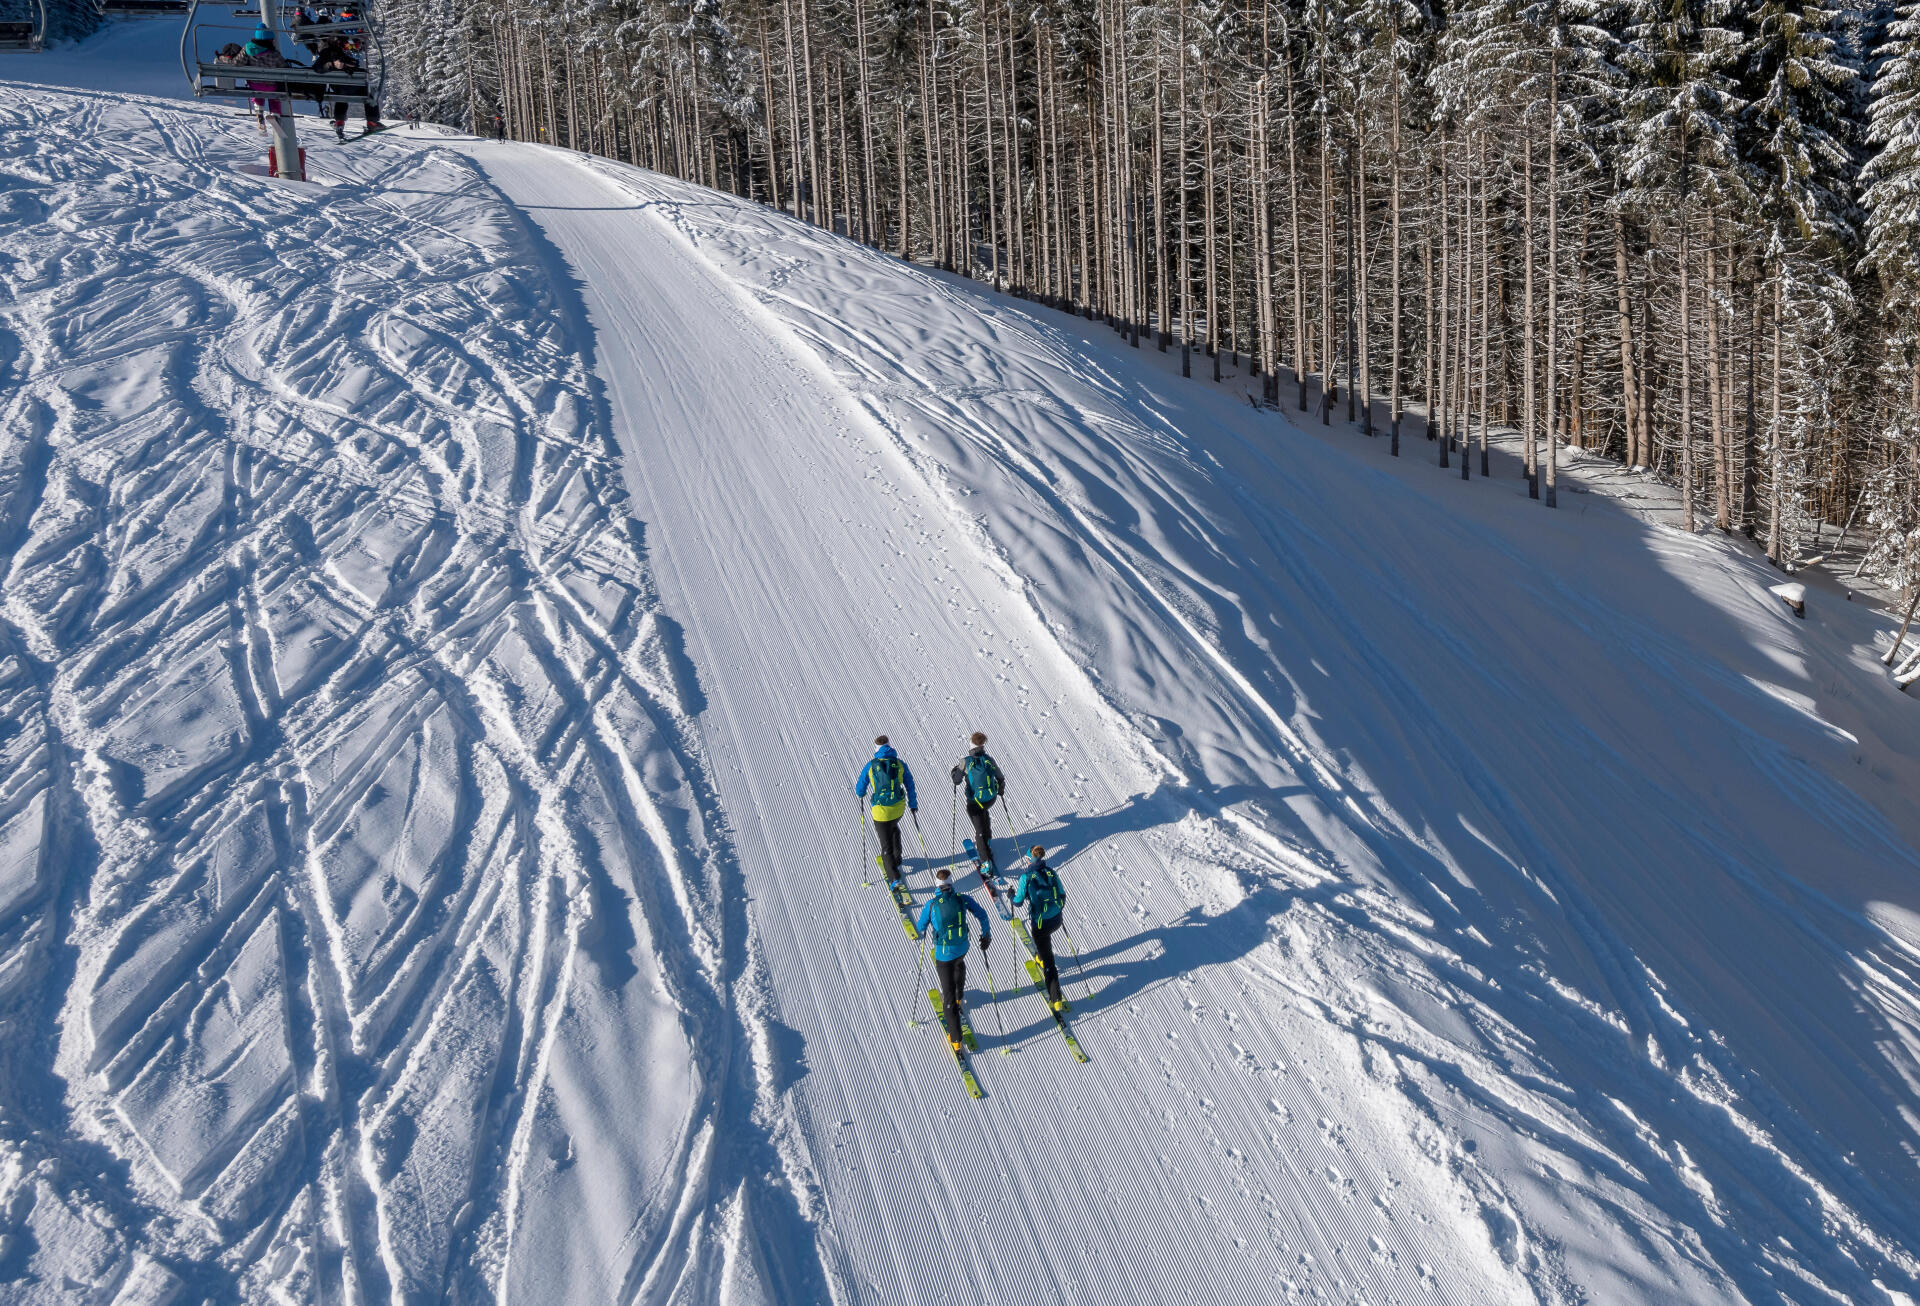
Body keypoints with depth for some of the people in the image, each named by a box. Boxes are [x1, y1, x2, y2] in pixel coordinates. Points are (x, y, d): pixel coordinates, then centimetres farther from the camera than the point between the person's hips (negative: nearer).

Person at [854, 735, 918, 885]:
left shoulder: (871, 765, -7)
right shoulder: (900, 764, -2)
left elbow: (860, 786, 4)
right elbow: (910, 785, 7)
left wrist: (860, 794, 28)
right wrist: (913, 804, 21)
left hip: (881, 810, -3)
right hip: (899, 808, 3)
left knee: (886, 845, 6)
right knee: (893, 828, 36)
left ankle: (894, 877, -2)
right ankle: (897, 860, 46)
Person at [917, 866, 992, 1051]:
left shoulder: (931, 905, -19)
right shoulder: (962, 899, -12)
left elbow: (921, 927, -5)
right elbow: (982, 916, -3)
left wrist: (922, 932, 20)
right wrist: (986, 935, 14)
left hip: (943, 953, -3)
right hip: (963, 948, 3)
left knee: (949, 994, 6)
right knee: (959, 964, 41)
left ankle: (955, 1038, 10)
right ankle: (959, 997, 66)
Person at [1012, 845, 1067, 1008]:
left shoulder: (1026, 877, -13)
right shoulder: (1052, 873, 0)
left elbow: (1019, 902, -10)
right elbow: (1062, 895, 7)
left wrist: (1011, 896, 12)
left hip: (1040, 924, -5)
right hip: (1056, 921, 5)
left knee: (1048, 960, 6)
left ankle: (1056, 999, 6)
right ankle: (1042, 960, 64)